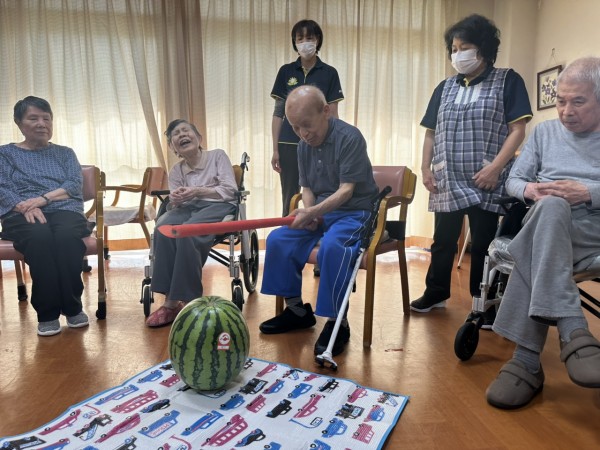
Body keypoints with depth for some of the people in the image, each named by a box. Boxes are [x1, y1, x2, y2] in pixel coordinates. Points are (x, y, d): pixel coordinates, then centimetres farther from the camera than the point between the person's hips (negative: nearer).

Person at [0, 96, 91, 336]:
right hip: (22, 216, -1)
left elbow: (75, 184, 6)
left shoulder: (65, 153, 22)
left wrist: (44, 197, -12)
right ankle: (47, 313, -28)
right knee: (40, 237, -38)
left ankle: (73, 307, -23)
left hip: (65, 211, 1)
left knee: (67, 236, -37)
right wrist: (24, 206, -17)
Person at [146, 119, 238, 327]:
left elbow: (230, 190, -4)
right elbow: (175, 204, 11)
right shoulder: (175, 171, 19)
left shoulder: (218, 155, 7)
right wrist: (175, 200, -14)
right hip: (188, 208, 4)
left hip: (218, 206, -4)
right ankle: (170, 301, -29)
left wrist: (198, 191, -16)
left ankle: (187, 301, -28)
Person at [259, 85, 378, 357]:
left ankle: (337, 323, -20)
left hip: (355, 212, -7)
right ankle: (297, 309, 7)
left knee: (332, 247, -36)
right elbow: (307, 187, 12)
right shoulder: (304, 145, 5)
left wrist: (313, 212, -30)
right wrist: (309, 212, -8)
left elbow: (346, 191, -22)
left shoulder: (349, 138, -16)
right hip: (319, 213, 7)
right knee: (278, 240, -9)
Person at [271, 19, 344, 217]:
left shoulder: (329, 73, 3)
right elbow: (278, 113, 6)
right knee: (289, 200, 6)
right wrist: (275, 149, 1)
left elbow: (332, 115, 2)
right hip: (289, 145, 1)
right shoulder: (285, 71, 6)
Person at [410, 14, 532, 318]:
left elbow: (517, 130, -5)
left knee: (483, 244, 4)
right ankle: (436, 292, 25)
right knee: (443, 240, 11)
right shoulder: (445, 88, 15)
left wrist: (495, 167, -16)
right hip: (447, 182, 4)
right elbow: (431, 133, 14)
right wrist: (426, 168, 3)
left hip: (485, 183, -3)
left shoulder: (507, 81, 2)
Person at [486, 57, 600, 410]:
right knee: (551, 206, -38)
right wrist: (530, 189, -6)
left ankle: (527, 361, -36)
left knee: (532, 250, -37)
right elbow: (513, 180, 17)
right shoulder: (545, 132, 22)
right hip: (545, 225, 2)